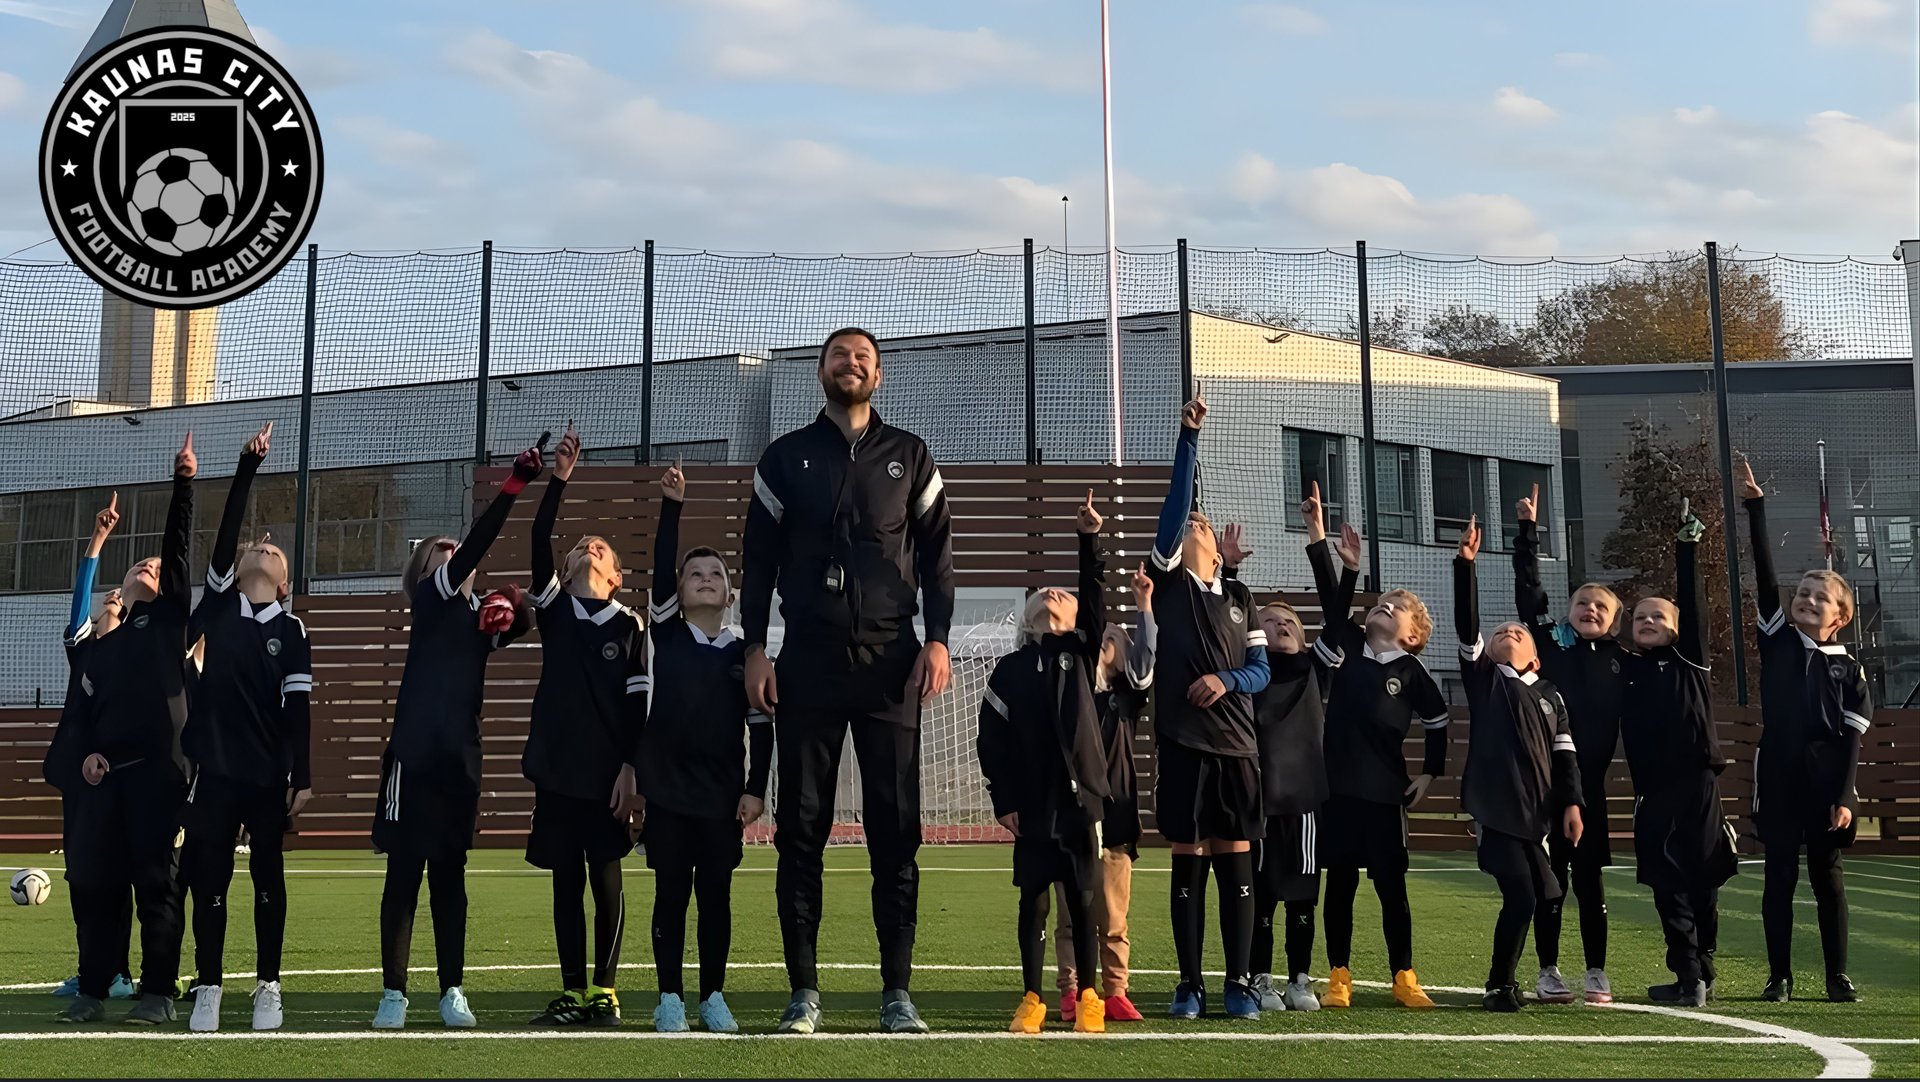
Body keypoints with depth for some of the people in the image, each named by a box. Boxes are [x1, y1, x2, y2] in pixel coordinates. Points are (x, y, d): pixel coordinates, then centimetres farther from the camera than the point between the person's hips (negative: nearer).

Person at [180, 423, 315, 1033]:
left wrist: (302, 778, -5)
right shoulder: (218, 604, 6)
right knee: (209, 879, 4)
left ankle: (268, 990, 13)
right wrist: (248, 466, -11)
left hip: (268, 774, 0)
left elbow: (298, 709, 0)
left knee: (269, 880, 5)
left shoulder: (291, 630, 4)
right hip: (215, 767, 0)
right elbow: (226, 531, -5)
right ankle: (208, 991, 15)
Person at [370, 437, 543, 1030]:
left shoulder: (478, 615, 17)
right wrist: (515, 482, -19)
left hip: (461, 760, 5)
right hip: (415, 756, -5)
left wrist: (508, 608, -21)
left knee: (450, 877, 9)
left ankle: (452, 992, 13)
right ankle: (394, 994, 2)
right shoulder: (430, 600, 2)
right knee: (404, 876, -2)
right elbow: (475, 546, -11)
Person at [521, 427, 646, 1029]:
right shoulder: (554, 611, 8)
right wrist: (558, 480, -12)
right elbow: (539, 543, -5)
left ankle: (604, 992, 7)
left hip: (606, 773, -2)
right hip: (556, 768, 2)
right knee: (565, 882, 6)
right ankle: (572, 994, 12)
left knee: (606, 882, 0)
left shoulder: (630, 626, 3)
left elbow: (639, 704, -1)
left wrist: (631, 769, -9)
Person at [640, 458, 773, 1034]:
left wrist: (756, 790, -1)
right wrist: (672, 506, -17)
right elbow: (661, 569, -10)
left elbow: (761, 726, 5)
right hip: (668, 790, -1)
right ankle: (670, 997, 13)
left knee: (716, 895, 6)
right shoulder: (666, 636, 2)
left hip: (723, 796, 1)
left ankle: (713, 996, 17)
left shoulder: (745, 653, 4)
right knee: (671, 894, 4)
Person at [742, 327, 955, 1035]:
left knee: (895, 829, -1)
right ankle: (804, 992, 8)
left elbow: (937, 553, 8)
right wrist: (754, 648, 0)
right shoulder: (786, 457, 10)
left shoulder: (909, 457, 10)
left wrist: (938, 641, -3)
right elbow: (759, 557, 8)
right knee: (801, 829, 1)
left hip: (890, 659, 0)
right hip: (807, 659, 0)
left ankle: (897, 993, 4)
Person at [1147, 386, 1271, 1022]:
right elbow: (1175, 502, -4)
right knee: (1187, 865, 1)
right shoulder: (1169, 583, 7)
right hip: (1182, 741, -2)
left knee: (1236, 864, 1)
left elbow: (1261, 671, 9)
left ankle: (1240, 983, 8)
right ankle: (1190, 984, 8)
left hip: (1235, 743, 2)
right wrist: (1189, 436, -9)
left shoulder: (1240, 598, 15)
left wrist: (1228, 680, -12)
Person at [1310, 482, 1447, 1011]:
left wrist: (1430, 773, 8)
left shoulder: (1411, 671, 1)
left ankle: (1404, 979, 14)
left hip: (1385, 790, -1)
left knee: (1391, 887, 4)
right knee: (1339, 884, 6)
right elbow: (1329, 594, -4)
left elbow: (1438, 720, 12)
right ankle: (1339, 979, 14)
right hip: (1339, 784, 1)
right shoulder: (1347, 644, 4)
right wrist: (1317, 537, -11)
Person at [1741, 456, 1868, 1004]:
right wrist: (1756, 507, -12)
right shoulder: (1778, 642, 6)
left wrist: (1845, 797, -8)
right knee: (1780, 876, 3)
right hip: (1779, 774, 0)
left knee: (1827, 877, 6)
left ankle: (1838, 975, 14)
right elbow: (1765, 574, -4)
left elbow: (1852, 738, 3)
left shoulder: (1848, 668, 6)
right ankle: (1780, 976, 9)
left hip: (1827, 780, 0)